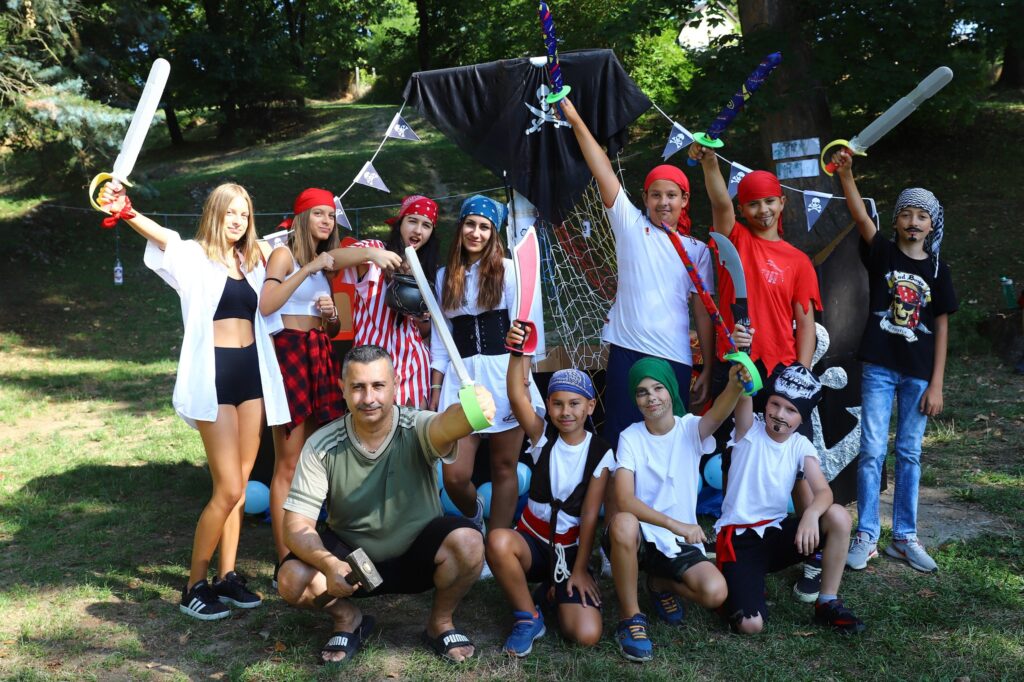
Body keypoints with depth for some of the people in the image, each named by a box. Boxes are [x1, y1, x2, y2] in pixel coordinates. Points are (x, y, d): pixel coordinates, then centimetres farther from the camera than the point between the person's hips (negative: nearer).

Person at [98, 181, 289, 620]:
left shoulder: (252, 262, 15)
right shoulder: (194, 256, -3)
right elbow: (164, 239, -24)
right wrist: (126, 212, -44)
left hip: (252, 373, 6)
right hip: (213, 376, -6)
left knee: (240, 486, 9)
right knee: (228, 489, -9)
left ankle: (227, 576, 20)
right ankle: (194, 586, 6)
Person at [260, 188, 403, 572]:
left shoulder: (326, 262, 21)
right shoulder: (285, 254, 0)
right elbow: (265, 305, -17)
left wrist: (331, 315, 1)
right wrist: (309, 269, -16)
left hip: (320, 359, 7)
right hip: (290, 353, -7)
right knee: (288, 465, -8)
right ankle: (285, 561, -6)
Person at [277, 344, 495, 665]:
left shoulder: (415, 429, -20)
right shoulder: (321, 446, -16)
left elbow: (446, 425, -46)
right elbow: (297, 524, -18)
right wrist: (329, 564, -39)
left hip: (417, 555, -1)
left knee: (468, 542, -30)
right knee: (292, 581, -27)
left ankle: (440, 623, 0)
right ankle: (349, 619, 8)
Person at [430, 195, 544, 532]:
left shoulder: (508, 269, 3)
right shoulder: (445, 275, 13)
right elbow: (440, 336, 13)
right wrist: (436, 389, 8)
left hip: (504, 374, -2)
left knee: (504, 468, 3)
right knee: (454, 476, -3)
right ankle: (474, 518, 30)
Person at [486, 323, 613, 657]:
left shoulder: (600, 453, -6)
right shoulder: (543, 436, -5)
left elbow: (590, 516, -7)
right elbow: (517, 396, -25)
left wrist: (579, 570, -9)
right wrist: (518, 354, -40)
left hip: (571, 549, 0)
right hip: (532, 540, 0)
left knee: (587, 635, -20)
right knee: (498, 540, -37)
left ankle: (555, 590, 16)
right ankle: (528, 616, -11)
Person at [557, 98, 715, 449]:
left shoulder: (697, 249, 11)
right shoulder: (630, 225, 7)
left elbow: (704, 311, 8)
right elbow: (603, 171, 0)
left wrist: (708, 367, 4)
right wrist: (575, 119, -5)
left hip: (676, 360, 1)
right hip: (627, 351, -1)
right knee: (622, 439, -1)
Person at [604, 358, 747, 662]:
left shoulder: (690, 429, -4)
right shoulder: (631, 437, -7)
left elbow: (717, 414, -30)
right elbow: (624, 500, -21)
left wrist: (734, 386, -54)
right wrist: (676, 525, -34)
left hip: (680, 541, 2)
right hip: (640, 536, -2)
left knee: (715, 593, -24)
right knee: (623, 524, -37)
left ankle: (662, 584, 12)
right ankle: (630, 617, -14)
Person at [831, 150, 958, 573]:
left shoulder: (937, 271, 6)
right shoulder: (882, 254, 1)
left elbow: (941, 328, 5)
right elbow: (862, 218, -17)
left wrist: (936, 383, 0)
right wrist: (846, 176, -33)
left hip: (919, 374, 2)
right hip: (879, 368, -2)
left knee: (909, 454, 9)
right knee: (872, 451, -1)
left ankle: (904, 537, 19)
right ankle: (866, 536, 7)